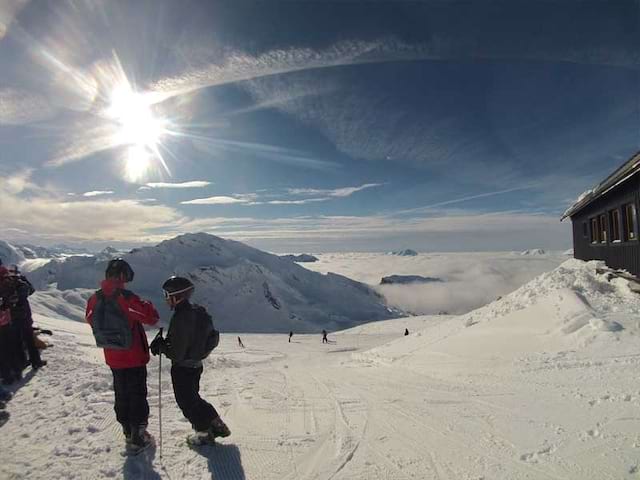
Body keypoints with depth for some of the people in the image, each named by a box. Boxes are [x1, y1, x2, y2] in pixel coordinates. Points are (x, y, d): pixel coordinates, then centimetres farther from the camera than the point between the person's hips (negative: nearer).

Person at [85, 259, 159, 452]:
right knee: (137, 395, 9)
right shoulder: (126, 298, -25)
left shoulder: (95, 299, -6)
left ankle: (127, 430, 34)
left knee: (121, 394, 21)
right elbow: (152, 317, -21)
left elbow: (90, 320, 13)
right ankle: (137, 437, 16)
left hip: (113, 358, 6)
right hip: (134, 357, -6)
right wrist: (147, 305, -3)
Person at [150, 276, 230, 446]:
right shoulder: (200, 312, -2)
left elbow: (176, 354, -24)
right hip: (196, 365, 8)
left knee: (187, 402, 12)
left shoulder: (180, 317, -27)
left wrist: (160, 346, -9)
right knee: (194, 398, 25)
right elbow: (213, 338, 7)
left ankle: (205, 433, 26)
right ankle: (217, 425, 29)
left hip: (182, 368, -8)